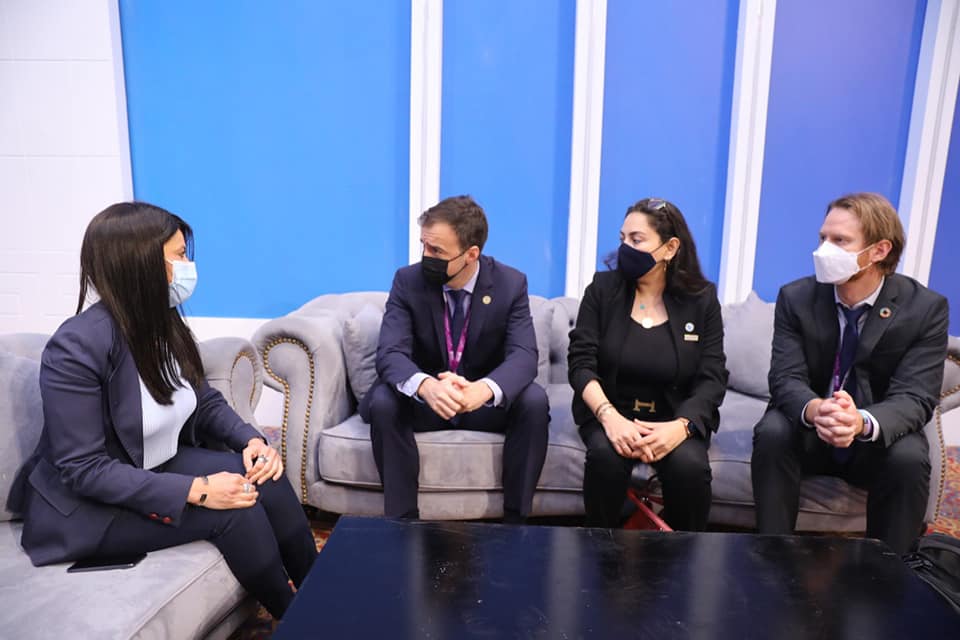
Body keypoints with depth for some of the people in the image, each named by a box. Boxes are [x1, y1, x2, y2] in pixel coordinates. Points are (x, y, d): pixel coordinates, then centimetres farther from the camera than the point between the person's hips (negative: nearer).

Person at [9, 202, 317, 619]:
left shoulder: (166, 325, -4)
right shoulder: (77, 347, -26)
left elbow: (206, 403, 6)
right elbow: (84, 470, -26)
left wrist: (251, 439, -15)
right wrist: (195, 490, -31)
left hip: (160, 469, 7)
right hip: (86, 504, -6)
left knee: (267, 482, -16)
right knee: (233, 509, -24)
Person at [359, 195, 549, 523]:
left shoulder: (511, 284, -12)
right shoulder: (407, 280, -12)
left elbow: (524, 356, -23)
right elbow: (390, 352, -23)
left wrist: (481, 389, -47)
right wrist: (426, 386, -47)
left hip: (487, 401, 0)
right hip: (425, 398, 0)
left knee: (534, 400, -29)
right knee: (382, 401, -30)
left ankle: (516, 520, -13)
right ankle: (402, 520, -16)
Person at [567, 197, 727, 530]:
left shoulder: (702, 298, 0)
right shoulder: (602, 288, -1)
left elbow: (712, 379, -5)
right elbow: (581, 362, -7)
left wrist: (680, 426, -26)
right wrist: (609, 416, -26)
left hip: (675, 418, 1)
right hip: (610, 412, 0)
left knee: (689, 465, -30)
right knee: (606, 455, -32)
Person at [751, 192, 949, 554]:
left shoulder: (926, 308, -11)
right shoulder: (795, 297, -9)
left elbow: (915, 398, -19)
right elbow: (786, 379, -16)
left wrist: (864, 422, -43)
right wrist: (814, 410, -42)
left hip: (878, 438, 0)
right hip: (809, 432, 0)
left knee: (909, 457, -31)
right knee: (772, 432, -30)